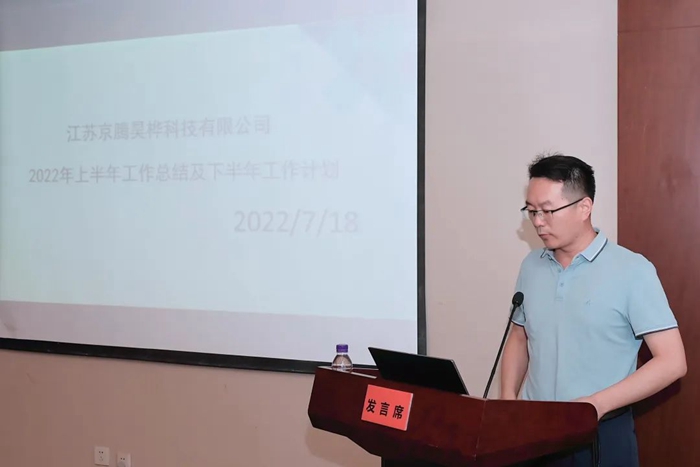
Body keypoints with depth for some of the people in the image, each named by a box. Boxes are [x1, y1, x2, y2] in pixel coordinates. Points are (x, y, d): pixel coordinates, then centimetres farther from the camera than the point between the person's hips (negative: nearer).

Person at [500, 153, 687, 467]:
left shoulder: (632, 271, -11)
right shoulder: (531, 266, 5)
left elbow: (672, 361, -12)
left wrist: (598, 404, -20)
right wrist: (508, 400, 1)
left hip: (601, 435, -4)